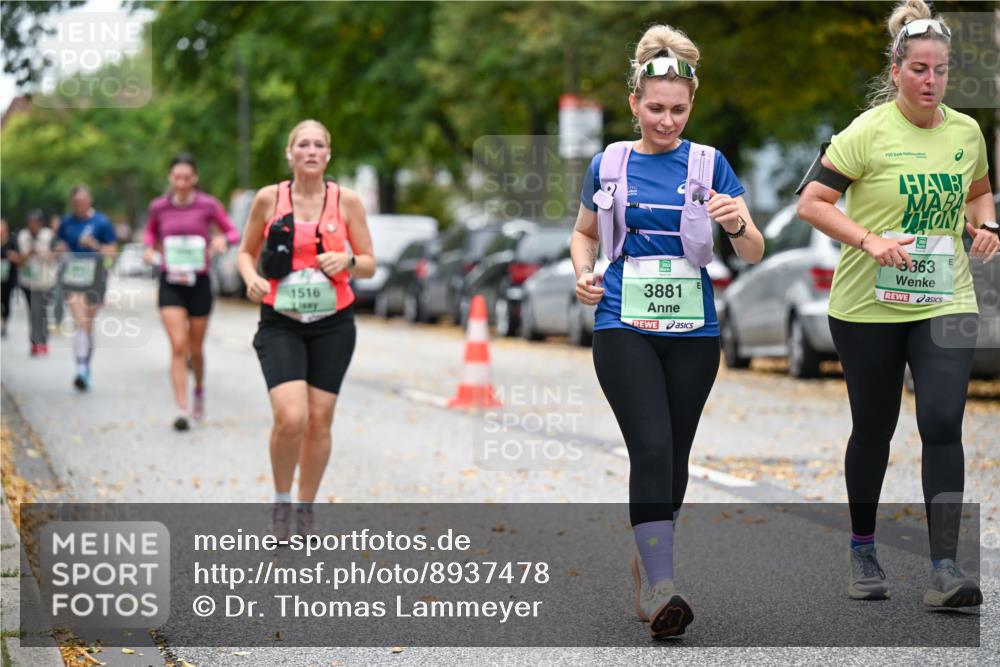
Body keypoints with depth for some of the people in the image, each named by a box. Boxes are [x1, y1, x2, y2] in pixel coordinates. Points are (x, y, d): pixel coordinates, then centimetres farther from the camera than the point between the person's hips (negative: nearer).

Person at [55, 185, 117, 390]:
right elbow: (61, 245, 20)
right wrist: (60, 251, -3)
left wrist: (94, 245, -16)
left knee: (88, 324, 9)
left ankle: (86, 368, 23)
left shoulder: (101, 222, -2)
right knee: (79, 322, -14)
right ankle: (81, 369, -21)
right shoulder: (66, 222, 7)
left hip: (94, 276, -1)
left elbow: (111, 250, 1)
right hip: (72, 275, 1)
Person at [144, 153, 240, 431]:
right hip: (170, 284, 0)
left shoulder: (208, 205, -5)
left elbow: (234, 233, 1)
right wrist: (150, 248, -1)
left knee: (196, 348, 12)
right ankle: (182, 410, -15)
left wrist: (222, 239, -21)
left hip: (199, 283, 0)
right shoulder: (159, 207, 1)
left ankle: (199, 388, 43)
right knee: (178, 347, -13)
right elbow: (151, 231, 20)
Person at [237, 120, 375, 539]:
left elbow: (369, 265, 7)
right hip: (280, 323, -1)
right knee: (290, 417, -17)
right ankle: (281, 502, 6)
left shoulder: (347, 201, 1)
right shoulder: (269, 198, 0)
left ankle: (306, 509, 21)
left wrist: (347, 261, -15)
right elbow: (246, 252, 11)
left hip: (333, 324, 2)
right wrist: (251, 278, -10)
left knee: (319, 421, 2)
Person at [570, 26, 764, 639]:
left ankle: (645, 569, 27)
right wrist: (584, 273, 0)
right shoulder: (608, 165, 5)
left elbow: (755, 252, -2)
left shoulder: (709, 165, 2)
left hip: (692, 333, 2)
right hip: (624, 328, -1)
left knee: (674, 457, 8)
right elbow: (585, 232, 21)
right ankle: (662, 591, -20)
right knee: (652, 449, -16)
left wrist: (737, 224, -24)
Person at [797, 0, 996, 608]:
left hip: (945, 304, 2)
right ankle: (862, 550, 31)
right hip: (869, 306, -2)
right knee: (874, 429, 10)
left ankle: (945, 568, -10)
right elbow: (811, 202, -11)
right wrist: (868, 240, -22)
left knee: (943, 424, -12)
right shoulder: (869, 132, -10)